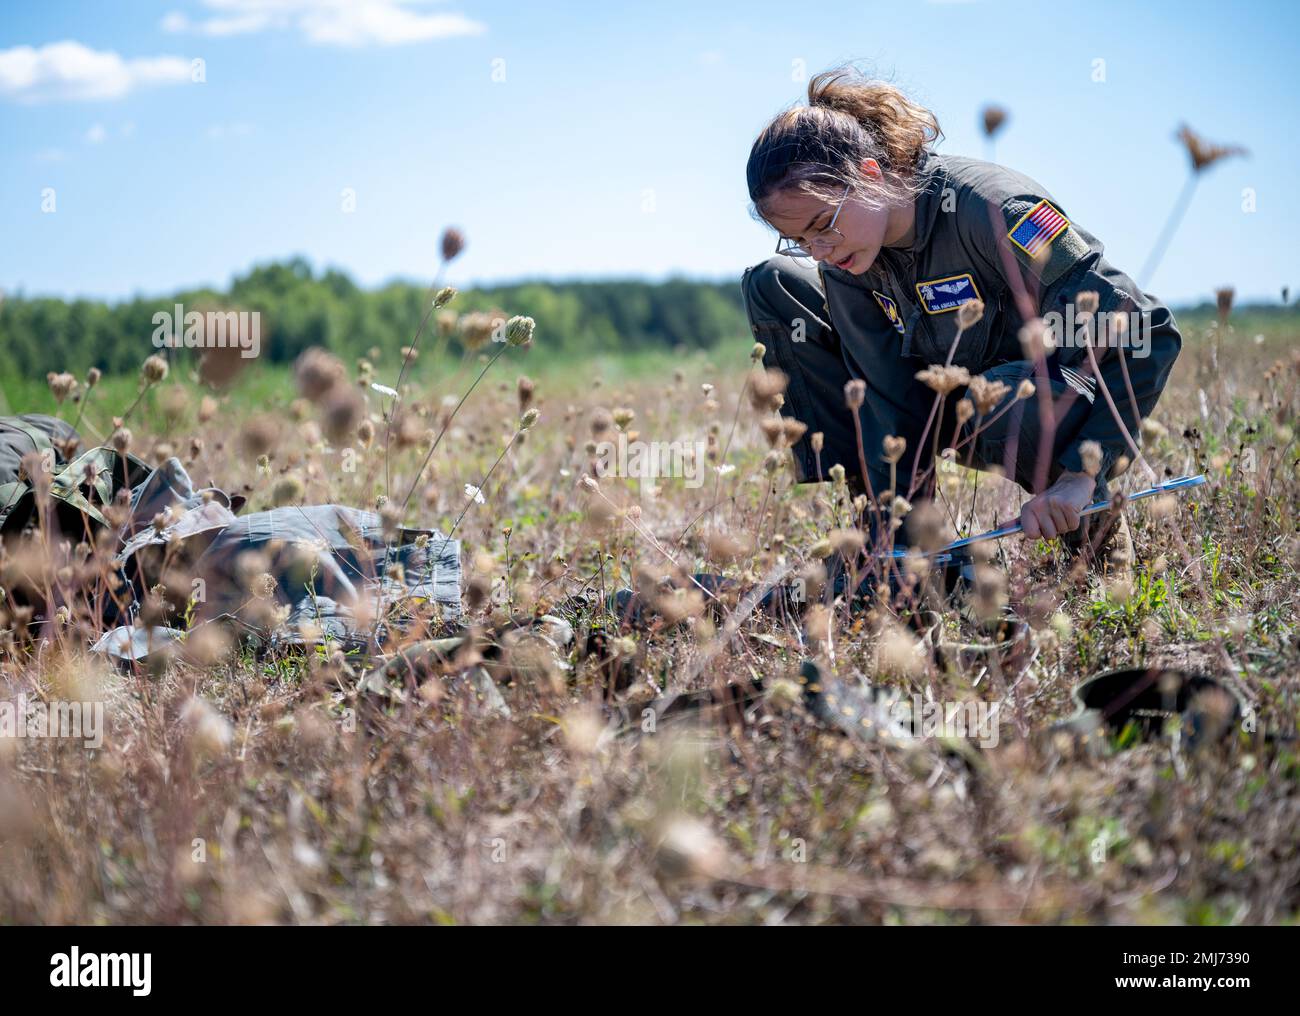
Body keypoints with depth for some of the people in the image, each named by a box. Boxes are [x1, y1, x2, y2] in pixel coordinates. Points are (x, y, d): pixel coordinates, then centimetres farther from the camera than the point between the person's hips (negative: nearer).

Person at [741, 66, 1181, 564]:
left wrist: (1079, 476, -36)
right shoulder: (842, 255, -12)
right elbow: (888, 396, -15)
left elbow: (1146, 332, -31)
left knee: (1004, 403, -44)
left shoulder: (988, 207, -31)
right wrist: (895, 532, -25)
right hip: (945, 402, 6)